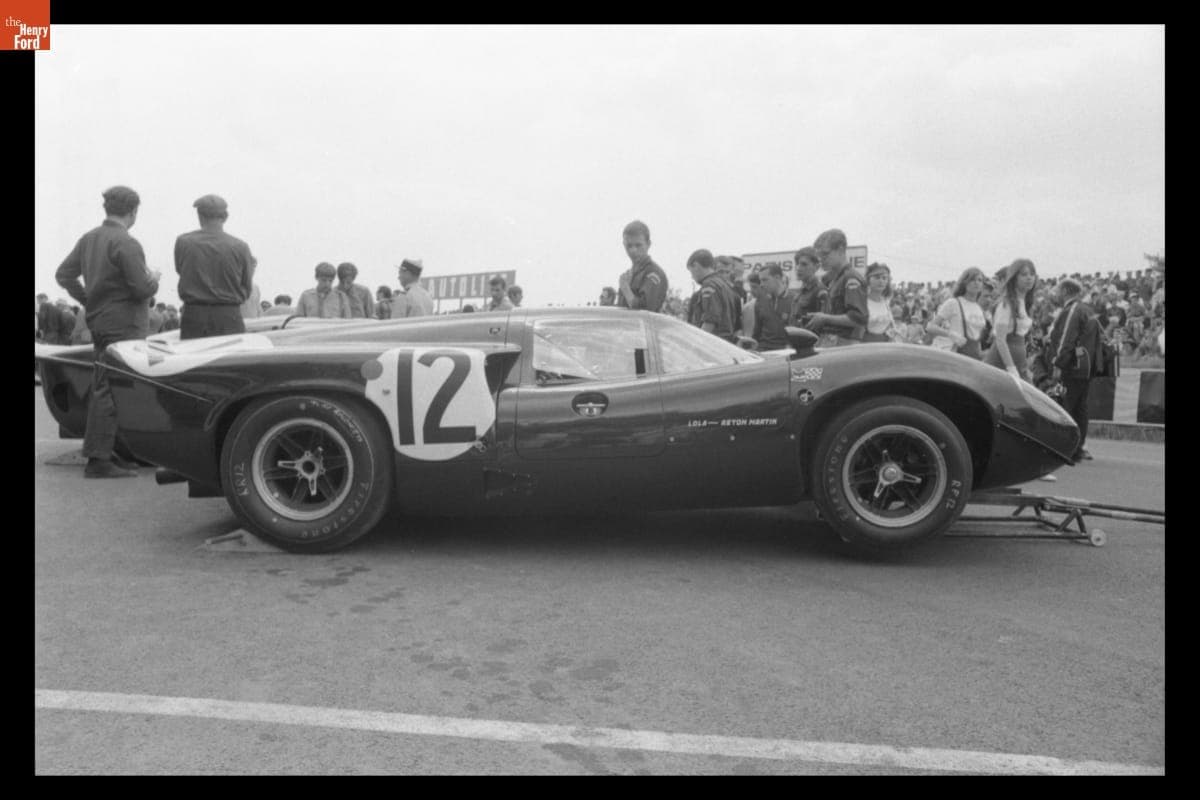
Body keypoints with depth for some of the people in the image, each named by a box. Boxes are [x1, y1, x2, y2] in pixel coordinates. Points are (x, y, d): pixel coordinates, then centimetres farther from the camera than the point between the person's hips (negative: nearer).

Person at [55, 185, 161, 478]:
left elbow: (64, 274, 13)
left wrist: (88, 300, 17)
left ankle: (104, 452, 24)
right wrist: (153, 278, 1)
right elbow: (142, 289, -19)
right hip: (123, 325, -9)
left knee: (102, 388, 15)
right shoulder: (126, 244, -16)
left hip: (98, 321, 9)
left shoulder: (88, 239, 10)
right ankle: (98, 460, -4)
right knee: (111, 391, -7)